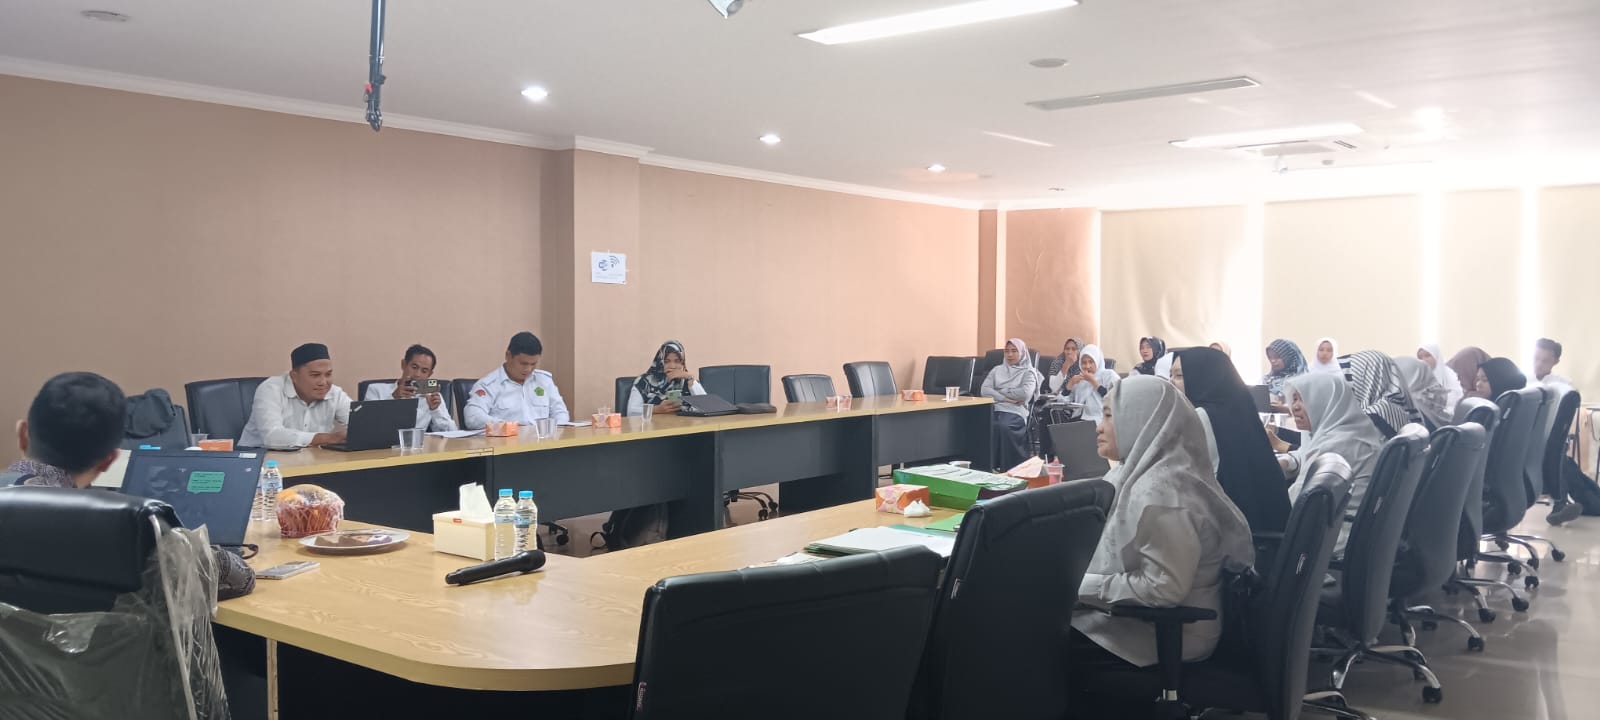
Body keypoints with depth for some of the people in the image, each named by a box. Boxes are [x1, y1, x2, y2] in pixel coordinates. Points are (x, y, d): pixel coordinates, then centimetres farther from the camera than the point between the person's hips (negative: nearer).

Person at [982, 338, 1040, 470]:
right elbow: (985, 390, 7)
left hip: (1015, 411, -3)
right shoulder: (997, 370, 24)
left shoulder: (1028, 372, 12)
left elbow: (1025, 393, -8)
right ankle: (988, 467, -29)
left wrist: (1001, 392, 0)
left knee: (1004, 426, -39)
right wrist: (1006, 398, -7)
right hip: (993, 408, 3)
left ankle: (1008, 468, -30)